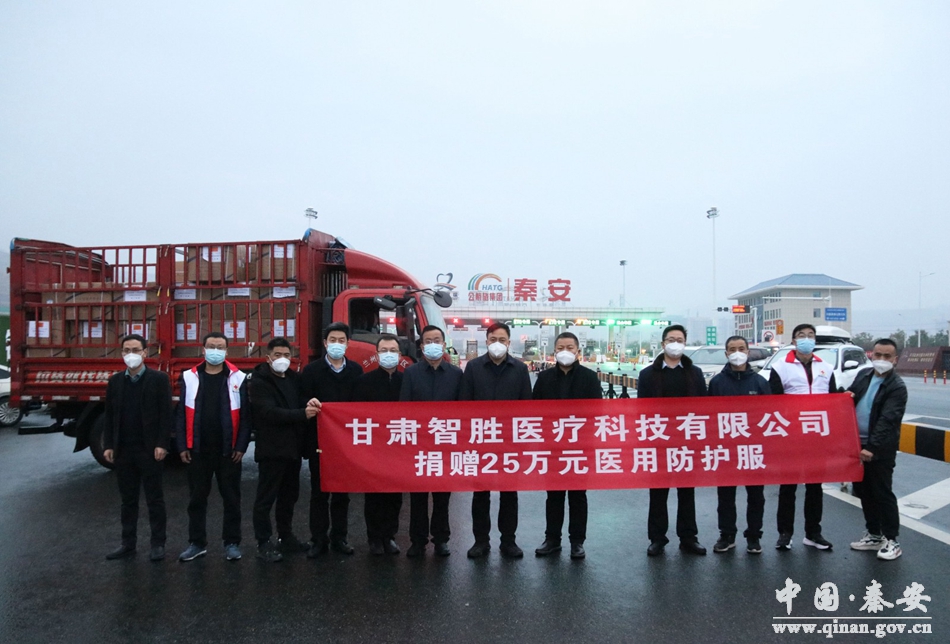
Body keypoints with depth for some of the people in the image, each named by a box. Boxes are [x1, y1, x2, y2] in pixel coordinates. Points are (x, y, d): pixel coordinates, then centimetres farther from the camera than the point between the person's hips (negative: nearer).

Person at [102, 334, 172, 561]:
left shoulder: (159, 379, -4)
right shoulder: (115, 381, 9)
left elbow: (166, 414, -7)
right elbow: (109, 415, 10)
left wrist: (162, 444, -13)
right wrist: (108, 445, 3)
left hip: (149, 449, -4)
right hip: (123, 450, 4)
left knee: (154, 499, 4)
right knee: (128, 499, 13)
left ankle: (158, 544, 12)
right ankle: (128, 543, 24)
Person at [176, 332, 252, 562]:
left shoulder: (238, 378, -3)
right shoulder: (189, 378, 2)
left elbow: (245, 415, -3)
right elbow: (181, 414, 3)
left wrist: (241, 446, -9)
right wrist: (182, 446, -3)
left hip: (228, 450, -1)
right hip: (197, 450, 2)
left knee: (231, 498, 8)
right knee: (197, 498, 12)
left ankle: (232, 543, 20)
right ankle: (197, 543, 26)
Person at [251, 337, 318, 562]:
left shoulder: (294, 378, 12)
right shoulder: (259, 381, -8)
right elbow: (269, 412, -20)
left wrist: (309, 406, -9)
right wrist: (302, 414, -28)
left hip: (293, 447, 7)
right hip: (271, 449, -7)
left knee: (289, 495, 16)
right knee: (266, 498, 1)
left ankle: (286, 536, 29)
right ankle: (263, 543, 12)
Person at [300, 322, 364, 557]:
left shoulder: (356, 370, 5)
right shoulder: (311, 370, -1)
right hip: (319, 440, -2)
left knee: (342, 492, 11)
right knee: (319, 492, 8)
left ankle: (339, 538, 23)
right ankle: (319, 540, 19)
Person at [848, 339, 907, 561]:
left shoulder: (897, 387, -13)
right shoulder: (863, 375, 8)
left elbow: (887, 421, -21)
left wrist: (872, 448, -28)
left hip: (880, 449, -6)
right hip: (858, 444, 6)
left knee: (882, 493, 2)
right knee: (864, 491, 14)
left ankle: (891, 540, 16)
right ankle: (874, 534, 27)